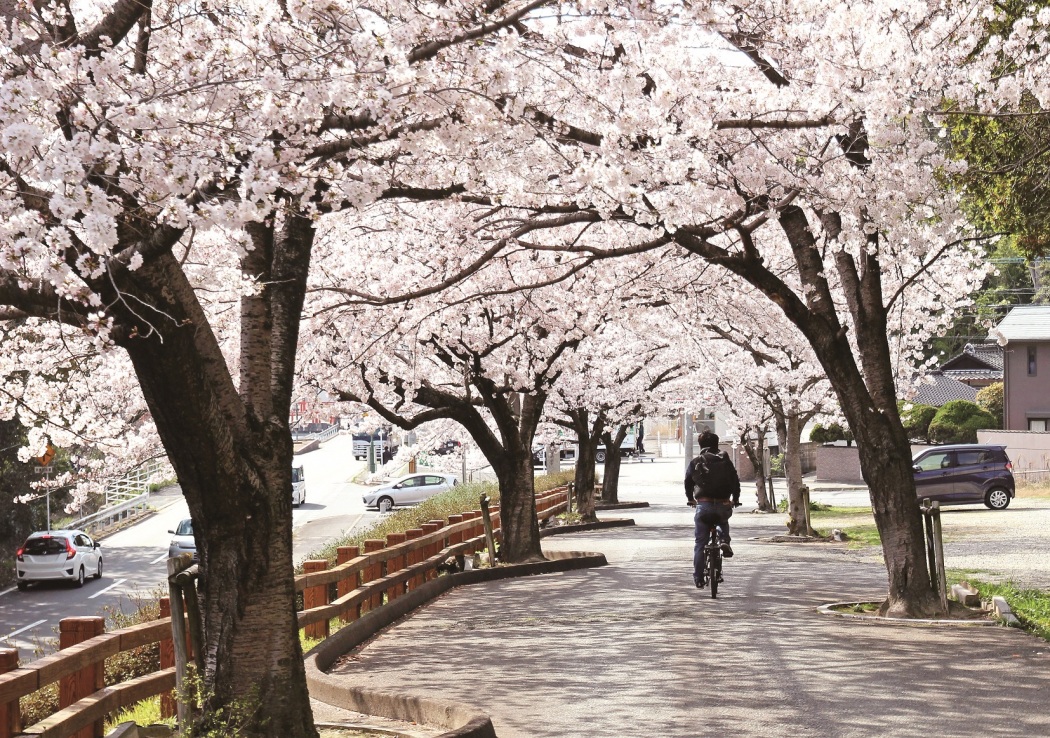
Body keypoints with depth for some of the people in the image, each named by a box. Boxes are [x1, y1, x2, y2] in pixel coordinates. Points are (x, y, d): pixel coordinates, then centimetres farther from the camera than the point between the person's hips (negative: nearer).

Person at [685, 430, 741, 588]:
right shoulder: (725, 461, 7)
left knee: (700, 543, 6)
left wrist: (690, 499, 33)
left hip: (703, 506, -1)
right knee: (723, 522, 36)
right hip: (723, 506, 1)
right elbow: (735, 481, 11)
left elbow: (688, 483, 15)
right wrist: (735, 499, 27)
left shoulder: (695, 462, 6)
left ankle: (698, 577, 4)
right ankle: (725, 542, 8)